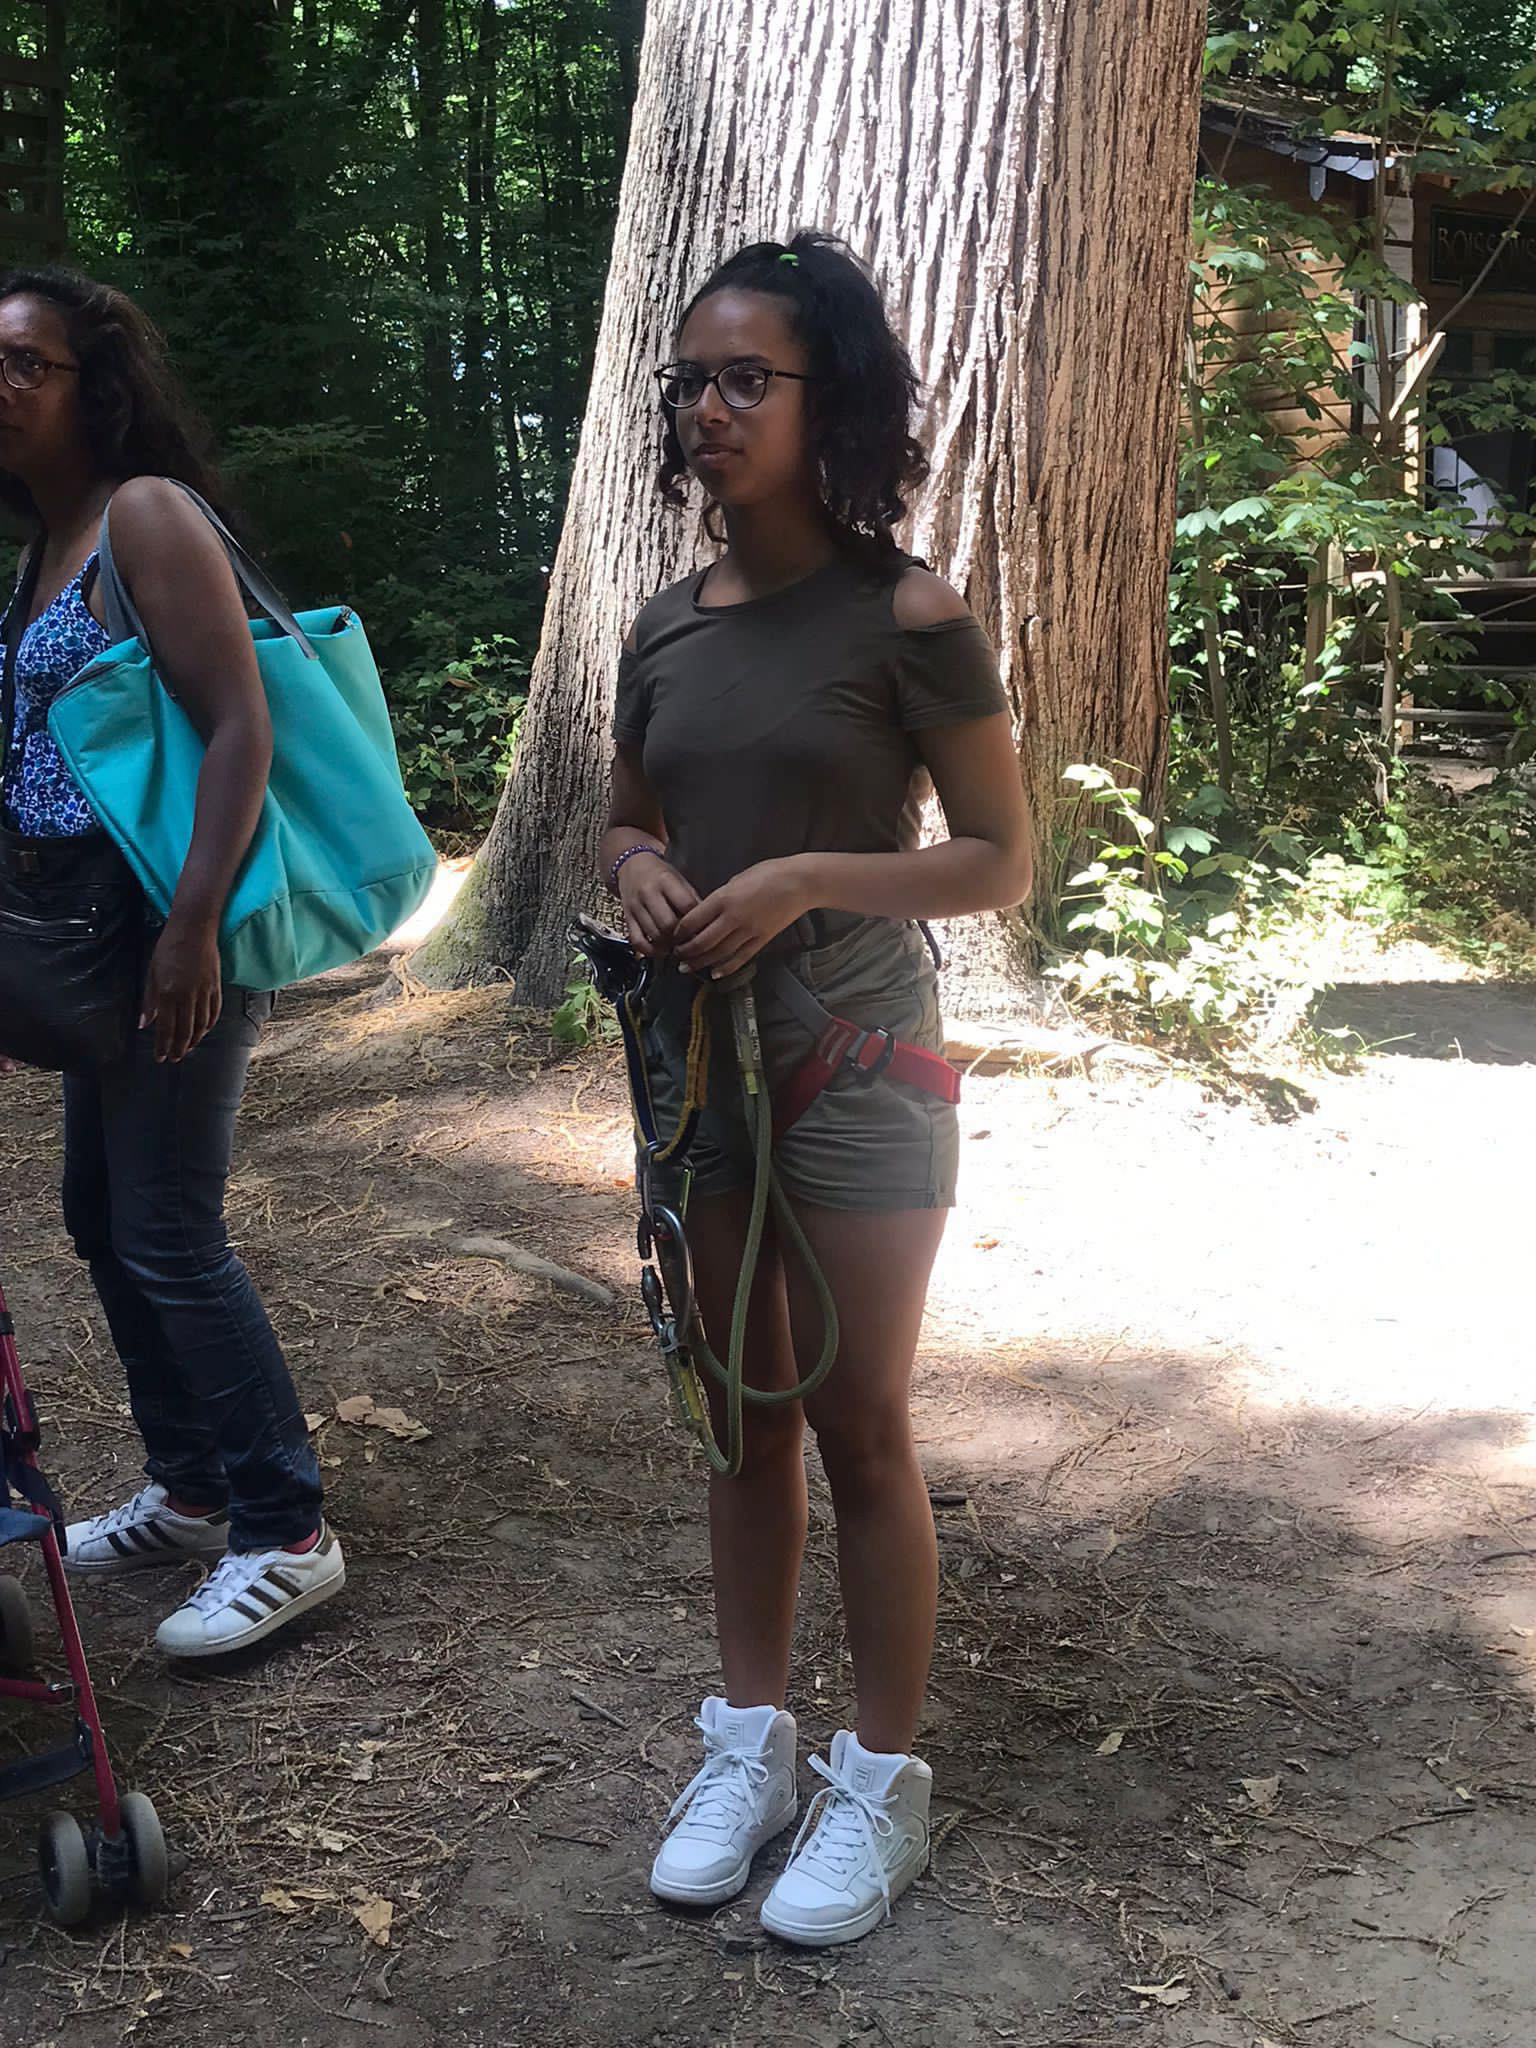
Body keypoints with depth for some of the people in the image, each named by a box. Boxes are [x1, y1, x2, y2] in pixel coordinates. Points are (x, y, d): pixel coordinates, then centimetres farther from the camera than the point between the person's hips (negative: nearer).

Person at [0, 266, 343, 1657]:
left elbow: (243, 728, -19)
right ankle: (190, 1491, 30)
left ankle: (287, 1533, 7)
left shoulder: (146, 514, -11)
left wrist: (193, 928, -25)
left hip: (175, 932, -9)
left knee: (167, 1232, -6)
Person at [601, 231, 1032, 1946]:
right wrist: (636, 873, -6)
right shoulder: (666, 629, 6)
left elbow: (999, 863, -8)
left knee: (860, 1427, 4)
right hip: (698, 1050, 5)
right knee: (746, 1414, 15)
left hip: (855, 1054, -5)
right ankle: (748, 1745, 29)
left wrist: (806, 877, -21)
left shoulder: (905, 618, -10)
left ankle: (882, 1785, 20)